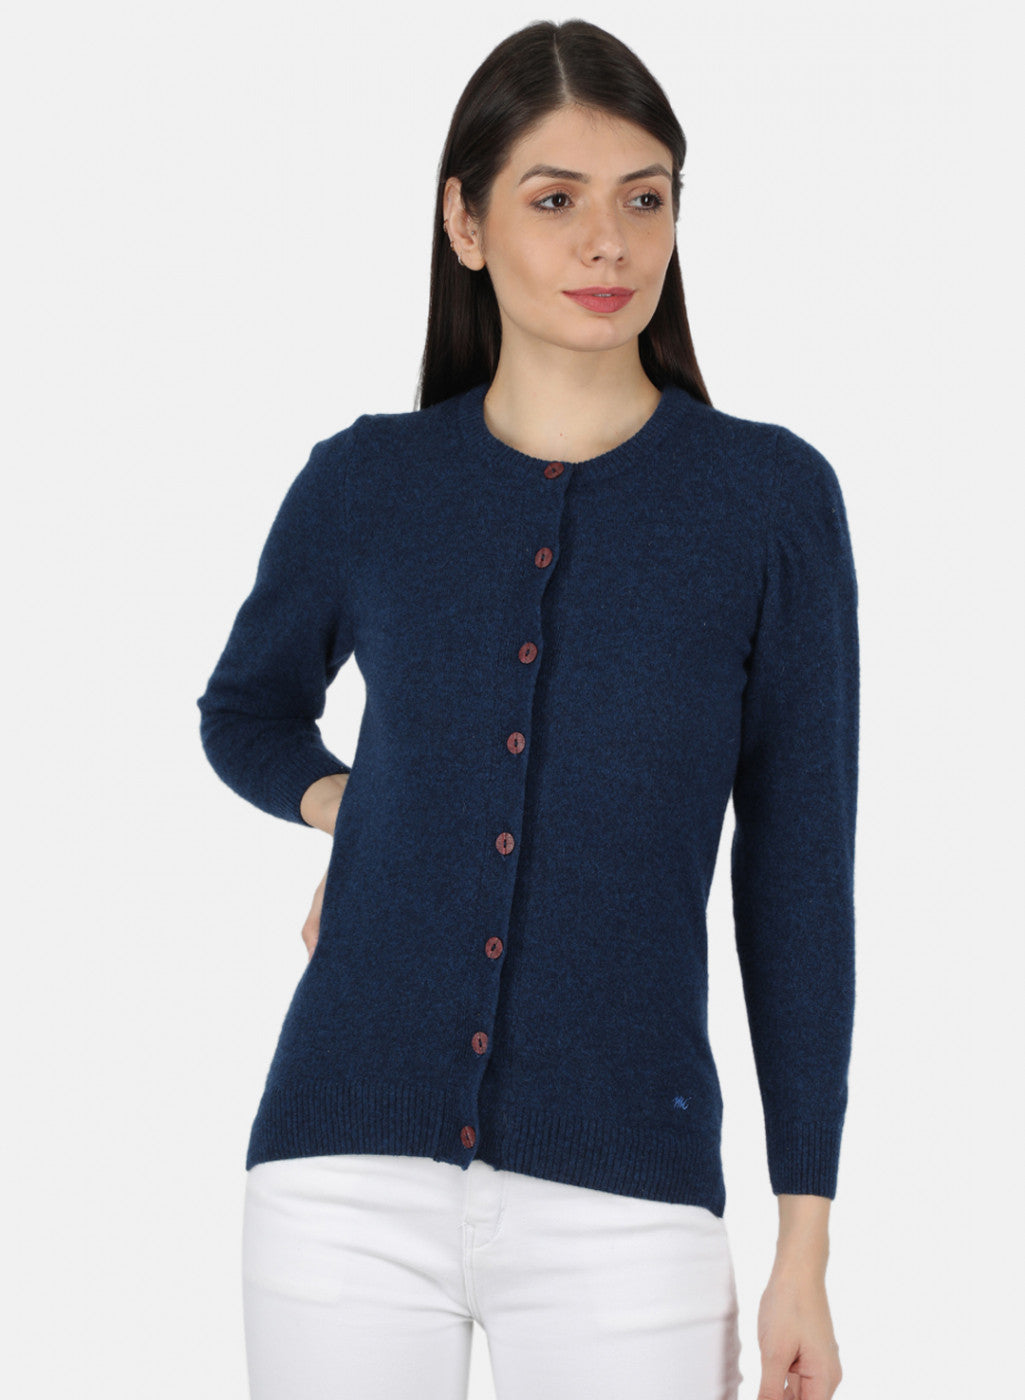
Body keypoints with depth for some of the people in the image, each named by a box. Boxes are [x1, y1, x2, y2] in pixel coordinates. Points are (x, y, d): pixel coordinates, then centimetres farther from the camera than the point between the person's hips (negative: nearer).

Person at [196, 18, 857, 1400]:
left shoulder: (772, 497, -2)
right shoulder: (366, 482, 3)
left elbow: (797, 877, 1)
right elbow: (248, 707, 24)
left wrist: (806, 1249, 0)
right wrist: (340, 803, 2)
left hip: (621, 1199, -1)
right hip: (355, 1179, 2)